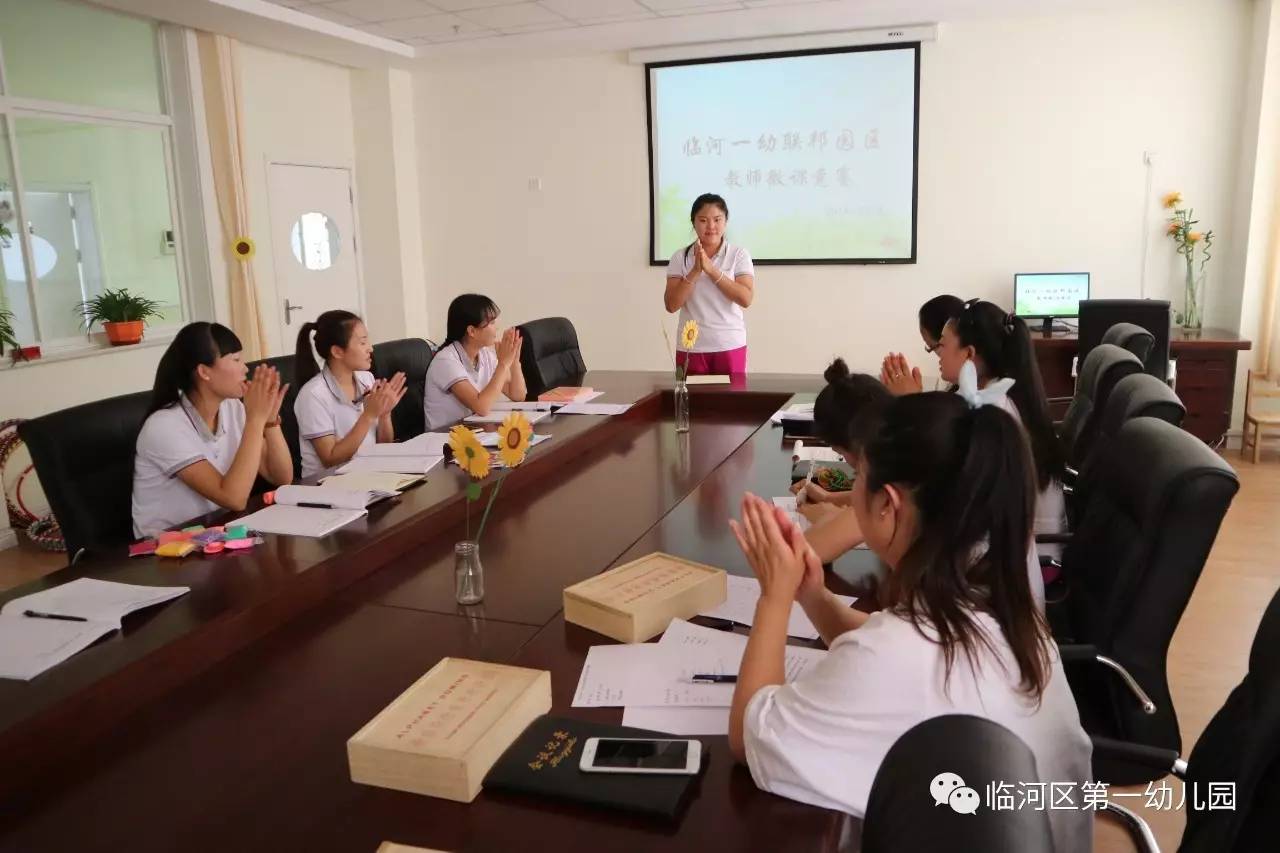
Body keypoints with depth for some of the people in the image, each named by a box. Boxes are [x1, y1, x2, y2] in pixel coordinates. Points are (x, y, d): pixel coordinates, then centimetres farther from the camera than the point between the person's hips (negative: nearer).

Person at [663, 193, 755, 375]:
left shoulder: (739, 254, 1)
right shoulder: (680, 258, 3)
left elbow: (746, 299, -11)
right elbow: (671, 305, -4)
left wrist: (712, 270, -16)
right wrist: (695, 272, -15)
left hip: (730, 346, -1)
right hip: (691, 347, 1)